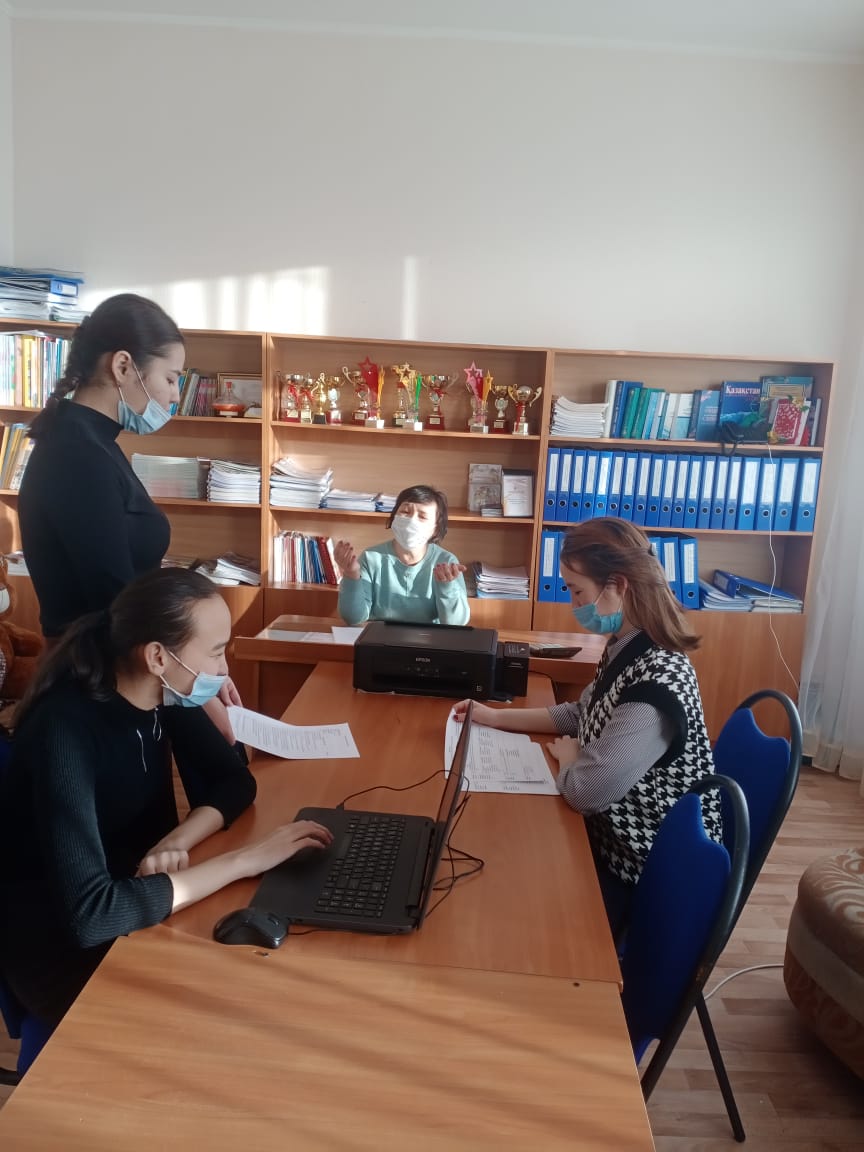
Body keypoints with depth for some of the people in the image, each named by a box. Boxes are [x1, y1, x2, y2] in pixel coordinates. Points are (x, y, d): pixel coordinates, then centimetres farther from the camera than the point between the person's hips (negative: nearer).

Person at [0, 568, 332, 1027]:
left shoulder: (165, 696, -10)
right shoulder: (65, 733, -31)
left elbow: (234, 780, -3)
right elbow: (88, 915, -38)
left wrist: (177, 841, -23)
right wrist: (242, 860, -35)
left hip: (135, 900, 6)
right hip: (63, 950, -6)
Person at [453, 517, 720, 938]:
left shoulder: (657, 683, -33)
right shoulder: (626, 650, -2)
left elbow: (583, 791, -33)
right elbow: (583, 714, 14)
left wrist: (568, 756, -11)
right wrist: (497, 717, 9)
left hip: (649, 875, -8)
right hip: (617, 837, 8)